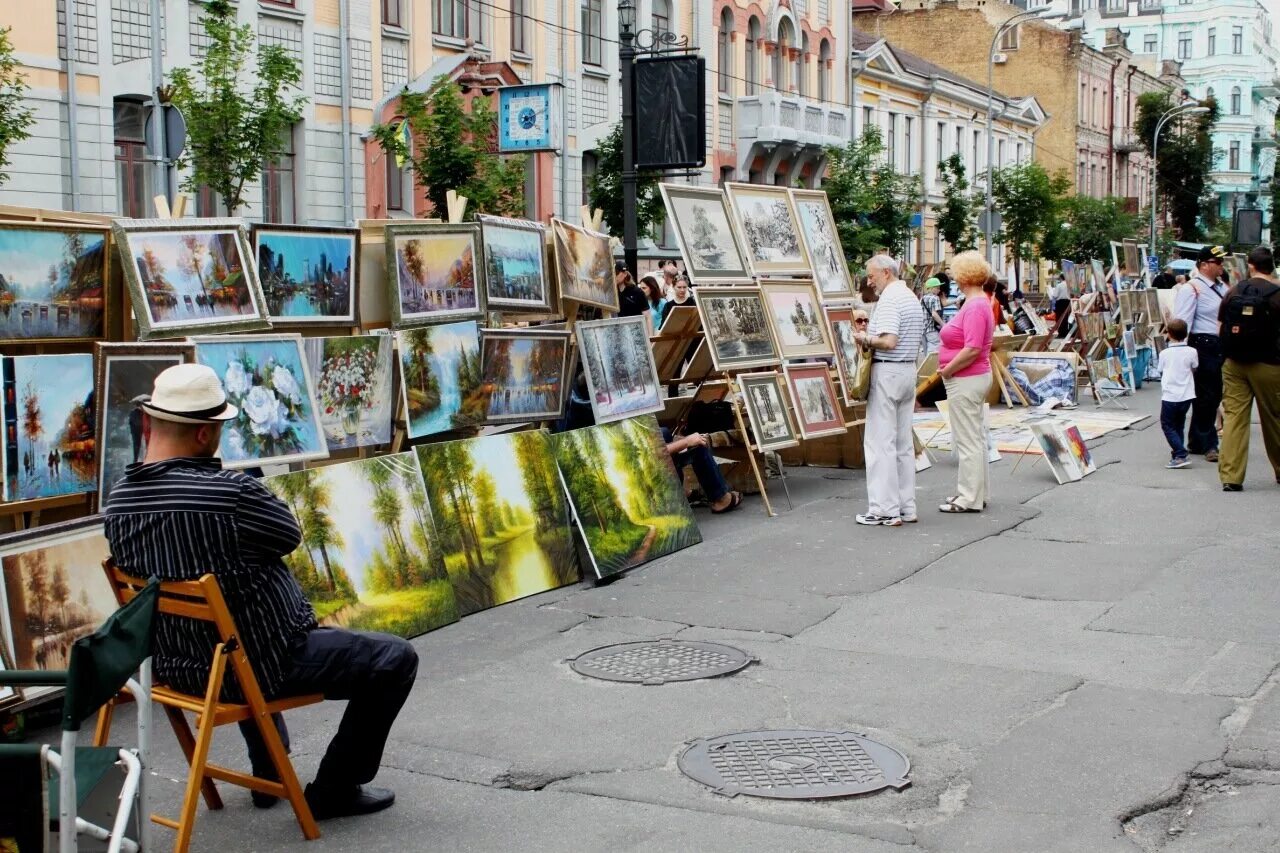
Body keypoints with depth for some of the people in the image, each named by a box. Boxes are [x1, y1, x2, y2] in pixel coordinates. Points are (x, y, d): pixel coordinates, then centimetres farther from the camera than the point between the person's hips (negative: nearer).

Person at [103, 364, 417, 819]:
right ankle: (335, 790, 13)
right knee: (394, 660, 6)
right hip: (265, 668, -8)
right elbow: (291, 535, -9)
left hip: (176, 669, 8)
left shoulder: (118, 501, -5)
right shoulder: (231, 493, -27)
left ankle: (269, 774, 45)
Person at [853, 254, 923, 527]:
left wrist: (865, 339, -8)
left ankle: (885, 510, -5)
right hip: (909, 369, 10)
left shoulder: (889, 299, -14)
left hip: (887, 371, -10)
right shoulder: (912, 297, 17)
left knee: (880, 442, -5)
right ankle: (907, 507, 15)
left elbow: (889, 341, -25)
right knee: (903, 442, 12)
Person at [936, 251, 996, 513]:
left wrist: (947, 370, -16)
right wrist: (948, 368, 10)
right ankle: (976, 494, 24)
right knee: (974, 439, 16)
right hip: (974, 378, 11)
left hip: (966, 381, -11)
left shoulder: (975, 308, -20)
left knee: (967, 440, -3)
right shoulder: (978, 304, 12)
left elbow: (972, 349, -27)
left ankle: (969, 499, 3)